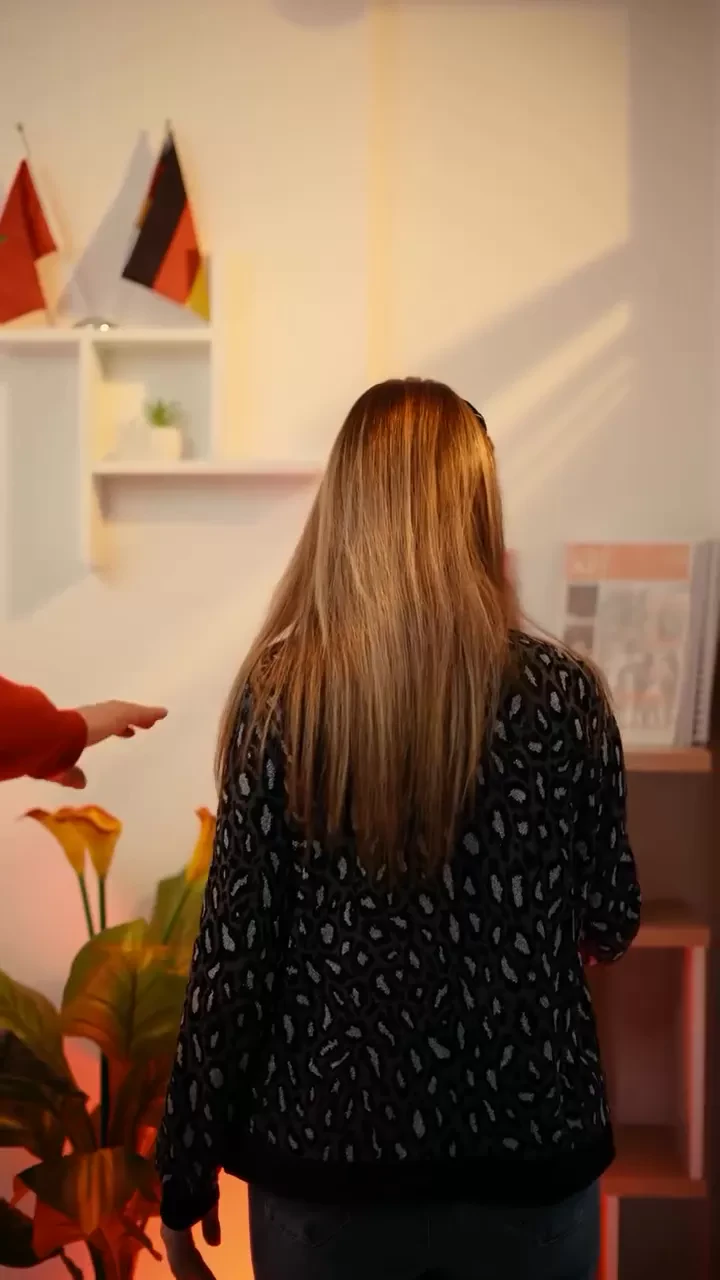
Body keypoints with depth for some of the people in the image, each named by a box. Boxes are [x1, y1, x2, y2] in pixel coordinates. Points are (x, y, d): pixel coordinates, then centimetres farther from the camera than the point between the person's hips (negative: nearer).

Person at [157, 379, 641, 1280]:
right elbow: (611, 927, 1)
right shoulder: (564, 697, -10)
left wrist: (185, 1176, 1)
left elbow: (233, 952, -10)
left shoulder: (280, 699, -12)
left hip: (327, 1157, 0)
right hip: (530, 1157, 1)